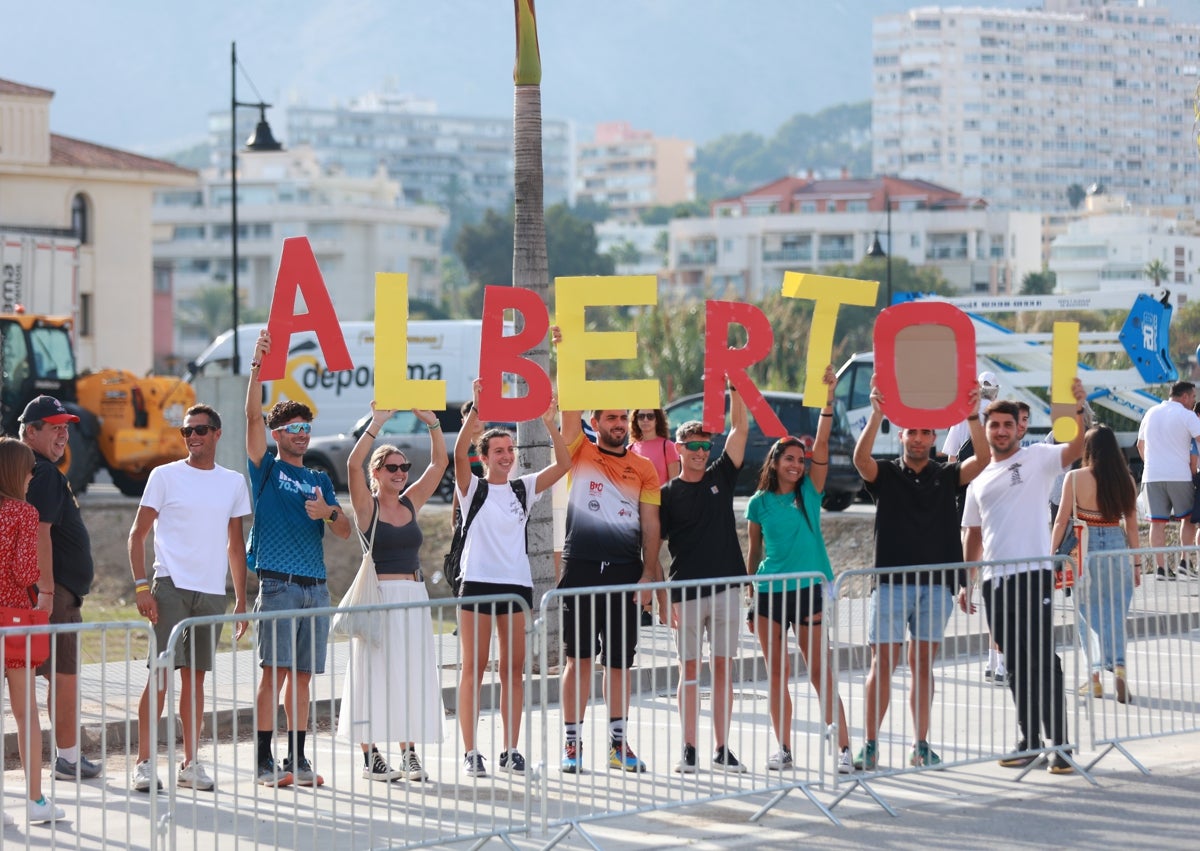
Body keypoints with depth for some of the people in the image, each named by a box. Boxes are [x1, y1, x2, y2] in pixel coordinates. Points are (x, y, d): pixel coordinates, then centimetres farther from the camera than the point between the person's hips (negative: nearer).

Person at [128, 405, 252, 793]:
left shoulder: (234, 483, 12)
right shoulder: (164, 476, 1)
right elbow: (137, 533, -1)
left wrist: (241, 600, 14)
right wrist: (141, 586, -11)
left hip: (213, 593, 4)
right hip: (171, 586, -4)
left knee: (195, 677, 8)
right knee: (161, 672, -9)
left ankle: (191, 764, 14)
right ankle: (144, 762, -6)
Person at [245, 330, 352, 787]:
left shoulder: (319, 480, 19)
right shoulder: (267, 470, 6)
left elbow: (346, 530, 13)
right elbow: (253, 415, -6)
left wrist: (328, 512, -8)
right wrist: (258, 367, -13)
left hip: (316, 586, 5)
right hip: (278, 585, -5)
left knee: (303, 674, 6)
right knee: (274, 671, -9)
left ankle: (298, 757, 11)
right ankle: (265, 761, -7)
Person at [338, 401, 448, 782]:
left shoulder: (411, 503, 10)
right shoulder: (366, 505, -2)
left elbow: (439, 462, 8)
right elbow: (352, 464, -18)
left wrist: (431, 422, -3)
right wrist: (376, 424, -20)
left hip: (414, 596, 5)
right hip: (379, 596, -5)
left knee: (412, 675, 5)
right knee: (374, 673, -3)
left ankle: (409, 753, 9)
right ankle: (370, 755, 2)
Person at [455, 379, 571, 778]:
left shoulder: (524, 489, 11)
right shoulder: (472, 488, 2)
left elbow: (563, 464, 2)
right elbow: (459, 452, -16)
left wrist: (550, 423, -8)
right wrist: (476, 409, -24)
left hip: (517, 584, 4)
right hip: (478, 583, -4)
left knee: (514, 669, 5)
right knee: (474, 668, -3)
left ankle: (511, 750, 10)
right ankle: (471, 752, -2)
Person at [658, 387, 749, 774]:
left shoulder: (721, 477, 8)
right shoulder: (667, 494, 0)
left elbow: (740, 427, 4)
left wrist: (733, 387, -4)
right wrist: (664, 599, -8)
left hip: (726, 589, 2)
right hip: (686, 593, -2)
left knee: (723, 668, 4)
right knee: (689, 670, 2)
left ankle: (722, 749, 8)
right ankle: (689, 749, 6)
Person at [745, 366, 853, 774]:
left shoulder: (810, 492, 5)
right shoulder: (759, 503, 6)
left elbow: (822, 443, -5)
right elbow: (754, 553, 11)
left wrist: (829, 396, -12)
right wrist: (749, 597, 9)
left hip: (808, 588, -1)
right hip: (769, 590, 1)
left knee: (820, 671, -3)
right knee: (776, 672, 5)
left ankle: (844, 747, -3)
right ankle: (783, 748, 12)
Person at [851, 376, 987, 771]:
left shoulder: (946, 476, 9)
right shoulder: (885, 476, 5)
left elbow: (981, 460, -7)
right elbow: (861, 458, -16)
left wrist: (973, 416, -21)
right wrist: (877, 415, -29)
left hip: (936, 585, 2)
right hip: (891, 583, -2)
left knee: (923, 664, 6)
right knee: (883, 662, -4)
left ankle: (921, 745, 10)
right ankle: (870, 744, -2)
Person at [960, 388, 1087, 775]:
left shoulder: (1036, 458, 3)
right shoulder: (979, 479, 20)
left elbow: (1077, 448, -15)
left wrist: (1078, 410, -31)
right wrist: (967, 583, 19)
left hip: (1033, 573, -6)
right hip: (994, 580, 6)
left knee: (1042, 661, -9)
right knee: (1015, 665, 10)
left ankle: (1060, 746, -7)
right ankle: (1029, 742, 17)